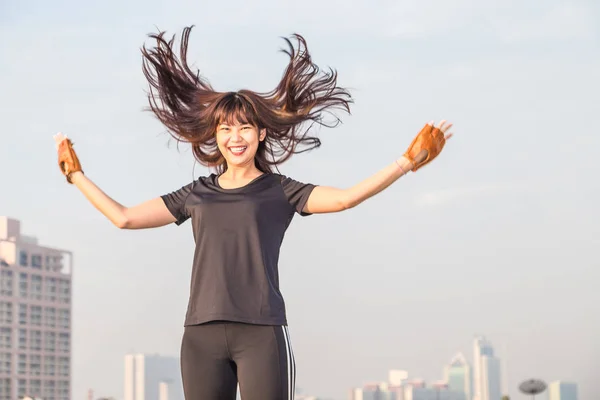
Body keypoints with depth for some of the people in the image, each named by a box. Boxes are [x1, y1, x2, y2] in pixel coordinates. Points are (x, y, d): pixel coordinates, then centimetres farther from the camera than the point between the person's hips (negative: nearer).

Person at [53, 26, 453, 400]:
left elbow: (345, 198, -6)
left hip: (262, 333, -3)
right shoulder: (196, 194, 16)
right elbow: (124, 217, 17)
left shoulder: (280, 191, 7)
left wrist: (407, 162, -12)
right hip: (201, 334, 4)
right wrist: (77, 175, 21)